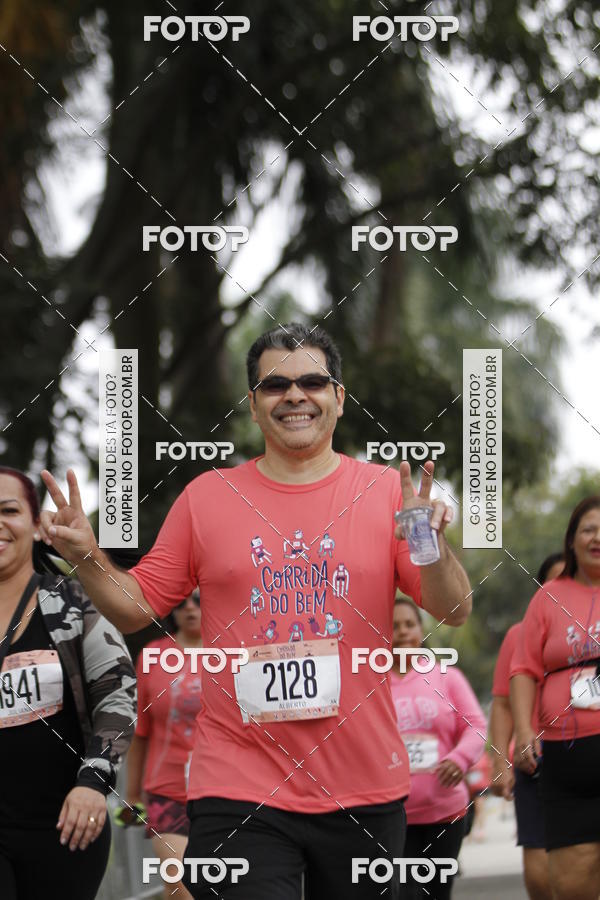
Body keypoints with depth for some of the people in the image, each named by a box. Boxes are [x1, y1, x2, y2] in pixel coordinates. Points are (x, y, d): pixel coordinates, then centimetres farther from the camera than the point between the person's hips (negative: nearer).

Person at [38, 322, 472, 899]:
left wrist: (431, 544, -20)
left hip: (363, 792, 1)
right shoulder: (206, 496, 5)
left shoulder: (386, 491, 2)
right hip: (238, 793, -1)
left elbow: (454, 612, -2)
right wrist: (86, 557, -8)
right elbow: (136, 608, 9)